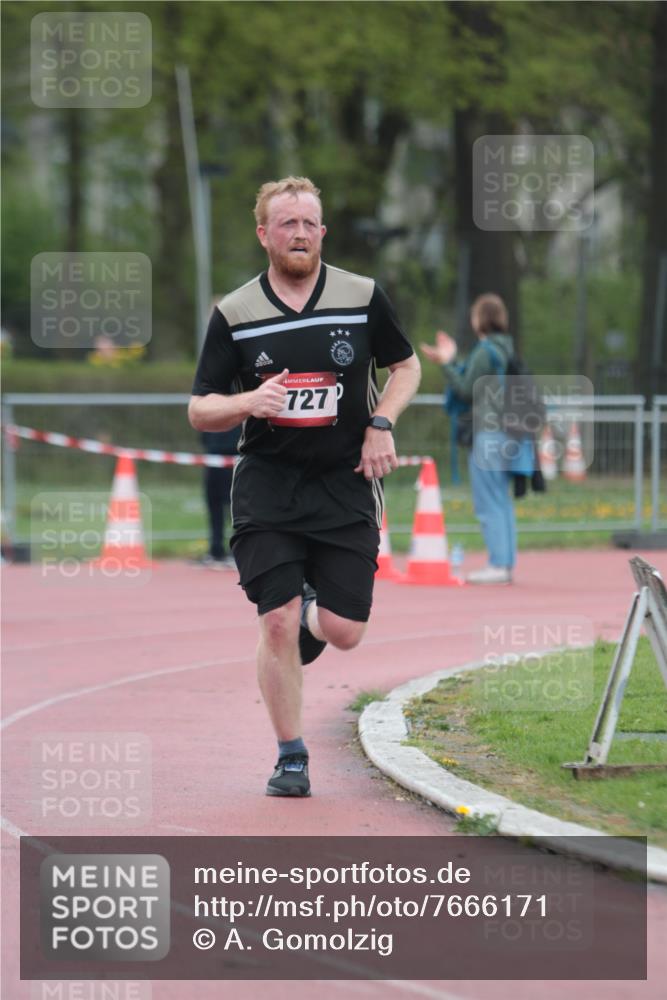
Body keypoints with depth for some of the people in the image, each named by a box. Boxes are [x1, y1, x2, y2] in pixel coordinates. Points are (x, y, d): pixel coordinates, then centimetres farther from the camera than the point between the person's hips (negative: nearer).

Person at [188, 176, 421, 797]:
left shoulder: (362, 297, 1)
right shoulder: (234, 314, -1)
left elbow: (406, 365, 16)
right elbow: (199, 411, 2)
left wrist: (381, 424, 0)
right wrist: (249, 402, -19)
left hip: (347, 483, 1)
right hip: (267, 484, -1)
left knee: (343, 633, -5)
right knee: (277, 623, -11)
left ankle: (309, 618, 34)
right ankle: (291, 758, 5)